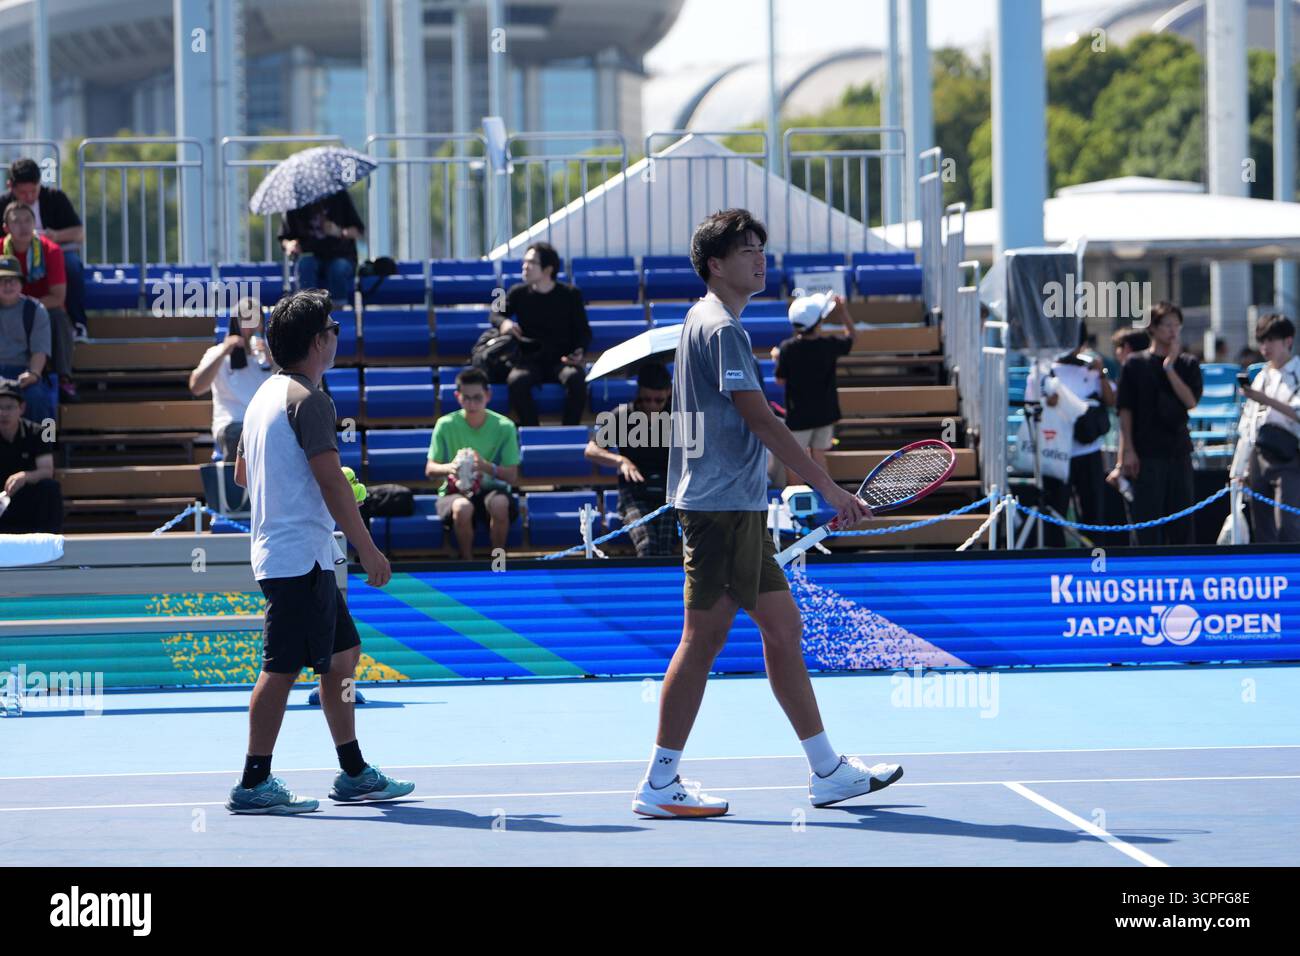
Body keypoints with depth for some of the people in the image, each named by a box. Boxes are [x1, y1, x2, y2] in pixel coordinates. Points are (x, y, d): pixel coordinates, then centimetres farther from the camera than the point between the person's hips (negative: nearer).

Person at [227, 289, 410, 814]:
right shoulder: (309, 400, -14)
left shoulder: (266, 395, 16)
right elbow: (331, 480, -19)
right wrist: (368, 549, -17)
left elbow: (243, 473, 24)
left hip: (276, 550, 10)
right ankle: (254, 784, -6)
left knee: (341, 655, 14)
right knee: (283, 667, -8)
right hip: (300, 554, -10)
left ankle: (354, 773, 18)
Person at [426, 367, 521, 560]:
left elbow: (512, 476, -6)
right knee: (462, 507, -37)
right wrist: (449, 467, -25)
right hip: (455, 493, 0)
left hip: (491, 489, 0)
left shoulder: (504, 427, -6)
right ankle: (467, 562, -13)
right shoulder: (446, 425, -6)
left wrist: (486, 466, -27)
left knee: (500, 503, -36)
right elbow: (429, 470, -2)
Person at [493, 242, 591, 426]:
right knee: (516, 380, -35)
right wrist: (504, 322, -10)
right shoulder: (518, 293, 6)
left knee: (576, 378, -36)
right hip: (530, 360, 1)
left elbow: (584, 330, 9)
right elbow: (496, 314, 15)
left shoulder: (570, 295, 4)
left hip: (562, 360, -1)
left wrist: (579, 351, -12)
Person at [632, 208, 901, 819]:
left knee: (783, 629, 11)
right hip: (720, 508, -10)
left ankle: (826, 772, 15)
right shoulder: (721, 328, -13)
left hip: (740, 509, 10)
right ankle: (659, 786, -1)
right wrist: (829, 488, -16)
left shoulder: (705, 321, 18)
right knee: (703, 639, -6)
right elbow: (761, 420, -18)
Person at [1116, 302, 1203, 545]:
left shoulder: (1188, 365, 10)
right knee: (1148, 517, -4)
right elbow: (1125, 410, -1)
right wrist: (1128, 450, -8)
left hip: (1179, 450, 3)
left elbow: (1191, 401, -4)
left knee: (1182, 515, 4)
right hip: (1147, 453, -3)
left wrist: (1170, 368, -10)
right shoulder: (1135, 364, 2)